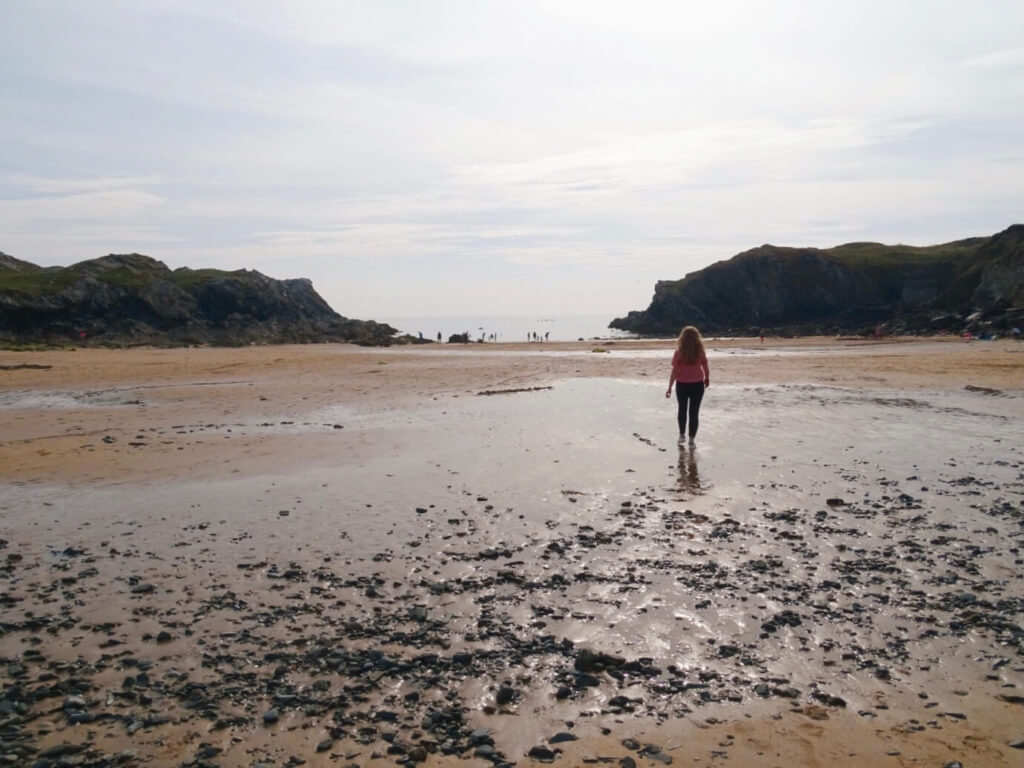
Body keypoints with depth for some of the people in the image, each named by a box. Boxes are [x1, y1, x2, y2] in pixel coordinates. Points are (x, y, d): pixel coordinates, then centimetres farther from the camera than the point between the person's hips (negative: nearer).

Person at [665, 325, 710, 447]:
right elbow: (706, 369, 1)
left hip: (682, 385, 0)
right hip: (697, 385, 0)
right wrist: (707, 379, 21)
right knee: (694, 412, 6)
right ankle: (692, 439, 6)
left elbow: (674, 372, -13)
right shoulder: (701, 352, -8)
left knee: (682, 410, 19)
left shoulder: (679, 353, -12)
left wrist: (670, 388, -8)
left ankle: (682, 435, 26)